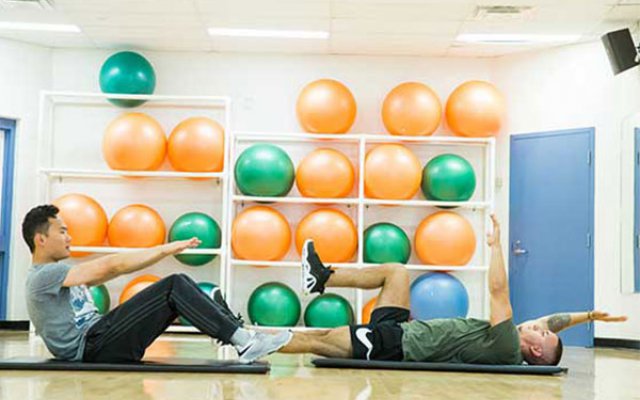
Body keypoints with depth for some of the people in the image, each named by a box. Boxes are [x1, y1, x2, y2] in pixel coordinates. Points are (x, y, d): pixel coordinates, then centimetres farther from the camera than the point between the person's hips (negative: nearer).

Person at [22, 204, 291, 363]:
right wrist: (165, 249, -13)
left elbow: (108, 271, 21)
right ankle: (244, 343, -21)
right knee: (174, 287, -19)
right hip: (93, 349, -10)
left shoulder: (59, 273, 23)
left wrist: (166, 250, 15)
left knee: (178, 285, -1)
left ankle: (243, 336, -6)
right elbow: (109, 267, -16)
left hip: (98, 341, 10)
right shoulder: (42, 276, -9)